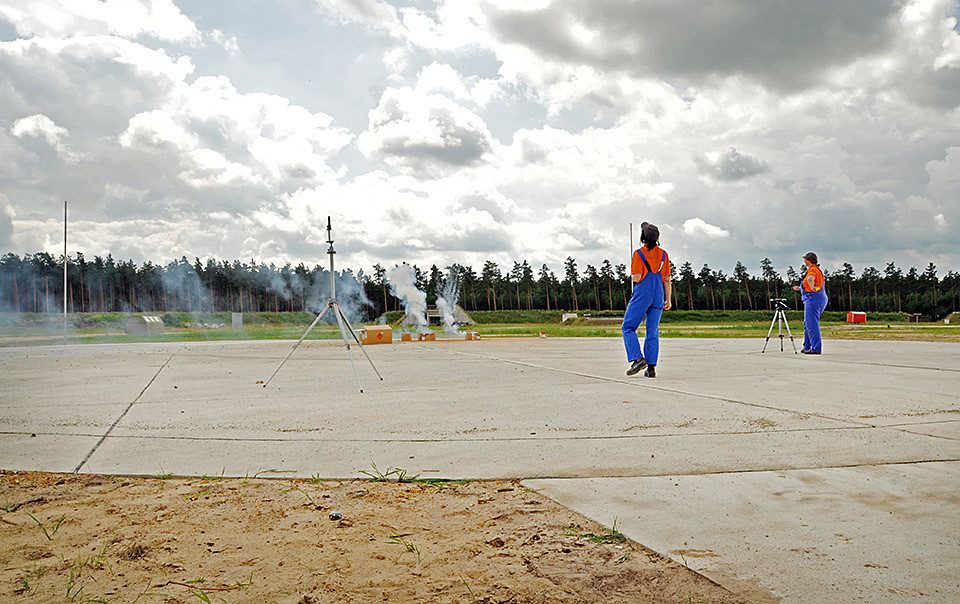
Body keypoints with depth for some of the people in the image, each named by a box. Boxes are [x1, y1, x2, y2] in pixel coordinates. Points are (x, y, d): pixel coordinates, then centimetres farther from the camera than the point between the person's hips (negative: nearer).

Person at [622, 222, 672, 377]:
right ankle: (651, 367, 3)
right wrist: (668, 300, 12)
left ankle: (637, 358, -13)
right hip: (658, 296, 5)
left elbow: (636, 278, -12)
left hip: (642, 295, -5)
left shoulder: (639, 253, -7)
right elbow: (667, 280, 8)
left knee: (628, 328, 3)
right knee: (653, 332, 8)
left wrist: (632, 275, 11)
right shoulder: (663, 254, 8)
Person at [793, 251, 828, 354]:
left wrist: (812, 288, -23)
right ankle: (807, 347, 18)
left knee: (812, 325, -10)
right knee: (807, 324, 15)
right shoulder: (817, 269, 20)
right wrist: (800, 288, 35)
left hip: (813, 298, -10)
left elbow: (810, 278, -36)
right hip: (820, 299, 10)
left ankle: (816, 348, -11)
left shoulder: (812, 269, -11)